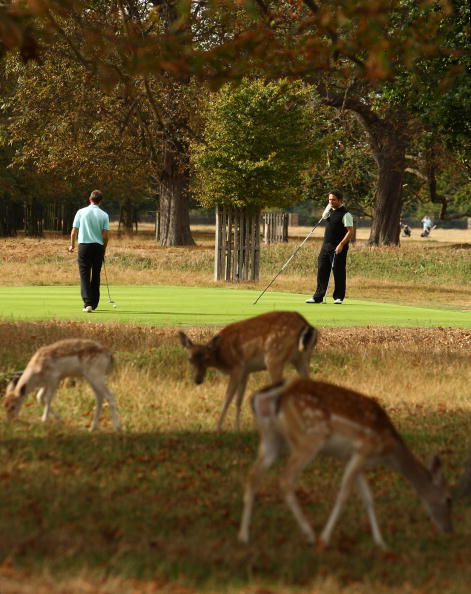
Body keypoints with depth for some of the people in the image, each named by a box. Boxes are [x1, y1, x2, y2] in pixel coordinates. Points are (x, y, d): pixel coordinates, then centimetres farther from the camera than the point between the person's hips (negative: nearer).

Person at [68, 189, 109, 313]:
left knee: (85, 275, -3)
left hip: (84, 246, -1)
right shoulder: (104, 215, 0)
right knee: (96, 276, 14)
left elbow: (74, 231, 0)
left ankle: (88, 303, -18)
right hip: (98, 247, 2)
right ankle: (94, 303, 20)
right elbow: (106, 235, -3)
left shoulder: (81, 212, -2)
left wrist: (72, 245, 17)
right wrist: (104, 249, 12)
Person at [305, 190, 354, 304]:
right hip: (326, 246, 8)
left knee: (338, 272, -1)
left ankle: (339, 297, 9)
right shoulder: (330, 211, 12)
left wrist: (341, 245, -22)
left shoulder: (345, 214, -11)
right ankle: (318, 297, 7)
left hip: (338, 248, -8)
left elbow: (350, 231, -15)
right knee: (322, 270, 4)